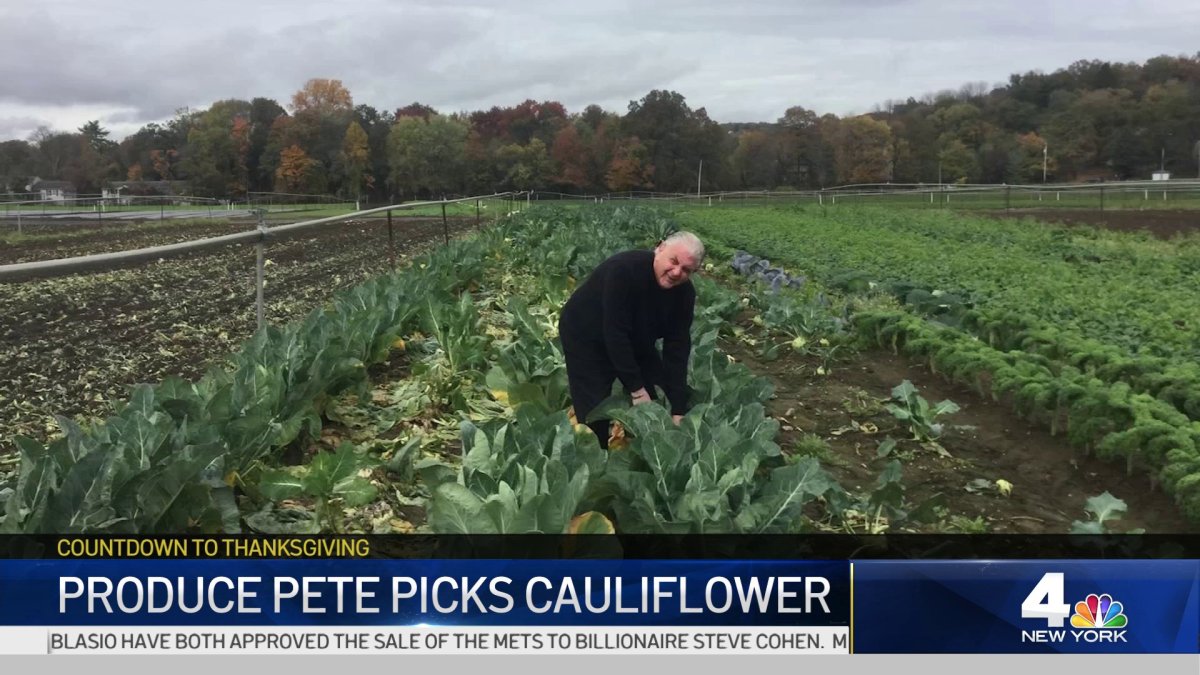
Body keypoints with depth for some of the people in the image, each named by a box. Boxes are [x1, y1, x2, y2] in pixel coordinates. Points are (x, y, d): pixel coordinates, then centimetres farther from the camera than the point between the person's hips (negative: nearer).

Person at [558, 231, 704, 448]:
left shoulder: (685, 293, -16)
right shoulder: (624, 270, -35)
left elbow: (677, 349, -15)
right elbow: (614, 334, -34)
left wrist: (678, 411, -20)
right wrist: (637, 389, -30)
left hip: (636, 343, 6)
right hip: (587, 338, -6)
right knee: (595, 420, -12)